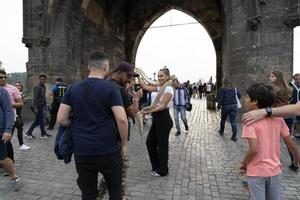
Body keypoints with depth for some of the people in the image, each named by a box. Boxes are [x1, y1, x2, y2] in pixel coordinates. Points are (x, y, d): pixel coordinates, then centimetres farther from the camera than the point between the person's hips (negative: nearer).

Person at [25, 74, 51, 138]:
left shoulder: (44, 87, 14)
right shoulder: (37, 87, -15)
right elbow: (35, 98, -19)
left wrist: (45, 105, 17)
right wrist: (35, 108, -22)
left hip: (42, 105, 9)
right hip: (38, 106, -9)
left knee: (38, 120, 13)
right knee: (41, 120, 1)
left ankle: (29, 132, 21)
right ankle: (43, 134, 14)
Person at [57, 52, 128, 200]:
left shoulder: (73, 89, 3)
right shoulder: (111, 87, -9)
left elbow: (61, 119, 1)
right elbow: (121, 119, -16)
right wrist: (124, 143, -3)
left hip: (81, 151, 4)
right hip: (108, 150, -3)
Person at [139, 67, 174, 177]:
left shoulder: (168, 89, -13)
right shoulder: (159, 87, 11)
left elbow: (163, 106, -19)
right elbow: (145, 87, 8)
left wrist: (149, 111, -23)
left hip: (164, 119, -9)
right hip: (156, 119, 9)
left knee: (162, 145, 4)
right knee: (150, 143, 15)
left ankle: (162, 170, 23)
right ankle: (157, 166, 32)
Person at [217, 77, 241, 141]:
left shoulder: (222, 89, -9)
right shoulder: (235, 89, 1)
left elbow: (220, 98, -14)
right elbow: (239, 96, 7)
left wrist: (219, 106, -3)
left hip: (225, 106, -2)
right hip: (234, 105, 2)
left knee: (223, 119, 19)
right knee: (233, 121, 2)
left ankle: (221, 131, 37)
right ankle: (234, 136, -4)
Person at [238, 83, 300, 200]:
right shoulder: (278, 118, -3)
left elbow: (254, 149, -25)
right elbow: (291, 143, 4)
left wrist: (243, 163, -9)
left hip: (256, 172, -5)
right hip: (275, 170, 5)